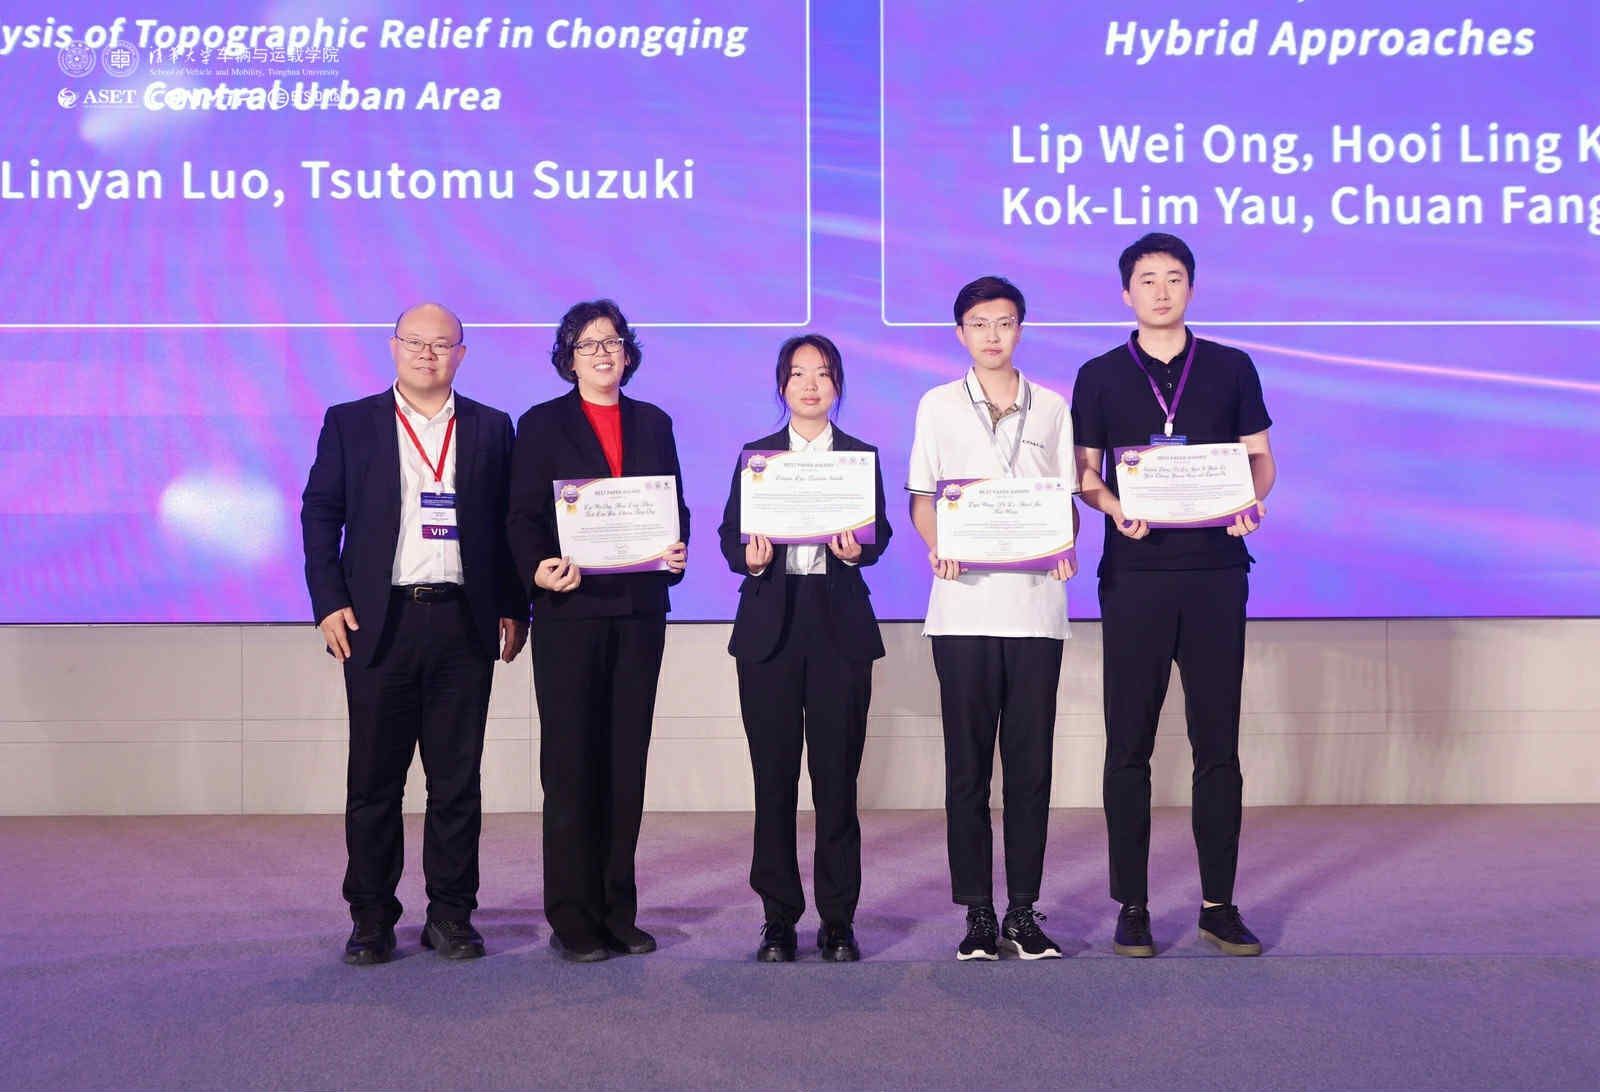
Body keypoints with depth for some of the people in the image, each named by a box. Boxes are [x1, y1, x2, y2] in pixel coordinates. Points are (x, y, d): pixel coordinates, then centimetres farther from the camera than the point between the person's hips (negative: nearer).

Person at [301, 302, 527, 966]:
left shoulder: (491, 429, 10)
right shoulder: (350, 424, 8)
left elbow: (510, 523, 11)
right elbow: (320, 513, 5)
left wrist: (512, 608, 5)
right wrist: (328, 603, -4)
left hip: (465, 625, 1)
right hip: (379, 621, -1)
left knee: (457, 778, 5)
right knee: (374, 779, 4)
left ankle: (451, 915, 15)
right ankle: (372, 918, 14)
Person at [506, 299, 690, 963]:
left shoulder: (653, 423, 14)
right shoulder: (542, 424, 4)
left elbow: (676, 505, 14)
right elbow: (523, 517, -2)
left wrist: (677, 551, -6)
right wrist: (538, 568, -21)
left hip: (639, 609, 4)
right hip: (570, 609, -3)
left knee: (626, 763, 7)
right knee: (570, 765, -2)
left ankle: (618, 913, 15)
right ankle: (572, 920, 4)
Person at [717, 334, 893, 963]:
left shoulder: (861, 456, 12)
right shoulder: (756, 455, 12)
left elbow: (879, 533, 2)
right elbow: (729, 533, 7)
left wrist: (857, 549, -19)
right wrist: (750, 558, -14)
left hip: (840, 626, 0)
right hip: (770, 625, 1)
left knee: (837, 776, -1)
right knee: (774, 777, 1)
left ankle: (837, 921, 8)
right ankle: (778, 918, 10)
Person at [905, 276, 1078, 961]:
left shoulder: (1051, 408, 13)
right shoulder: (938, 406, 10)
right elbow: (920, 497, 8)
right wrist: (937, 544, -12)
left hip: (1036, 602, 1)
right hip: (963, 603, -1)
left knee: (1030, 762, 2)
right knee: (967, 763, 0)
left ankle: (1023, 910, 9)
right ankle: (978, 913, 7)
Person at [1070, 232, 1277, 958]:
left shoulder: (1231, 369, 9)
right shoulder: (1100, 377, 8)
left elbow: (1260, 458, 11)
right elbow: (1082, 471, 7)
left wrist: (1250, 499, -11)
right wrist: (1113, 506, -13)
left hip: (1215, 571, 1)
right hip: (1134, 574, -1)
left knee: (1217, 744, 3)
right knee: (1129, 746, 1)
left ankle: (1219, 904, 12)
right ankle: (1132, 905, 10)